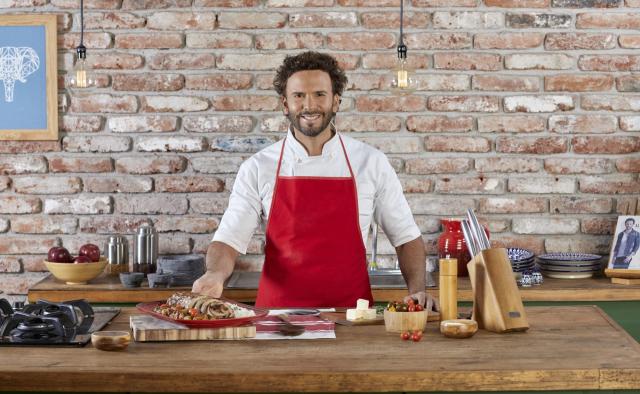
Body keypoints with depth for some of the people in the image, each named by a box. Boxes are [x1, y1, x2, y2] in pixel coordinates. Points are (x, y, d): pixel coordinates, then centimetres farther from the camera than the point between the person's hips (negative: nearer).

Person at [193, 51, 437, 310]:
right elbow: (228, 240, 3)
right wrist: (215, 275, -18)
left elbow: (406, 237, 13)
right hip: (278, 309, 0)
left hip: (350, 312, 1)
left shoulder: (371, 163, 6)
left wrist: (417, 290, -2)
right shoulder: (257, 168, 5)